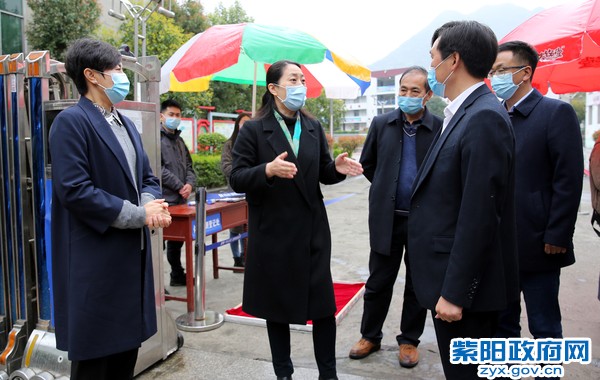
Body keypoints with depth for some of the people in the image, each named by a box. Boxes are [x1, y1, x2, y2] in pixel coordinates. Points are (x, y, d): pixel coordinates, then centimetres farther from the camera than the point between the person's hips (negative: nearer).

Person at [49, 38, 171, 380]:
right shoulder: (72, 121, -12)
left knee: (127, 345, 18)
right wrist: (139, 214, -17)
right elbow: (74, 190, -20)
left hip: (133, 252, 8)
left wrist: (151, 203, -7)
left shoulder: (126, 125, 15)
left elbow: (147, 178, 16)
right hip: (95, 260, -8)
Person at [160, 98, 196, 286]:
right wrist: (179, 186, -13)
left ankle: (177, 275, 29)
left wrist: (189, 184, -2)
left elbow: (188, 166, 17)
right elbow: (158, 168, -16)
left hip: (180, 199, 8)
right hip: (164, 199, -8)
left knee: (177, 238, 17)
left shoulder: (179, 140, 18)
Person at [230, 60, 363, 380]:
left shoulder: (313, 128, 9)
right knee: (277, 306, 12)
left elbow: (322, 174, 12)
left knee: (323, 304, 6)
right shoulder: (253, 130, -5)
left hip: (312, 230, 3)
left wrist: (337, 167, -10)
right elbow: (237, 180, -10)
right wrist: (268, 170, -28)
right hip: (273, 233, -3)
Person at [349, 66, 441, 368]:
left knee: (418, 284, 13)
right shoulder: (381, 124, 1)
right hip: (386, 218, 2)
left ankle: (409, 340, 30)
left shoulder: (440, 128, -7)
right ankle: (370, 336, 29)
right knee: (378, 281, 11)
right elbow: (367, 163, 13)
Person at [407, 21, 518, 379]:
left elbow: (479, 214, -24)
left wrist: (455, 291, -20)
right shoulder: (466, 113, 10)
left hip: (466, 282, -9)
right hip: (454, 278, 9)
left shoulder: (485, 117, -20)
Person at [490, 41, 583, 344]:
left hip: (537, 247, -5)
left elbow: (569, 180, -11)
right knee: (501, 322, 17)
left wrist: (557, 238, -14)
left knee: (544, 328, 9)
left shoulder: (557, 113, -7)